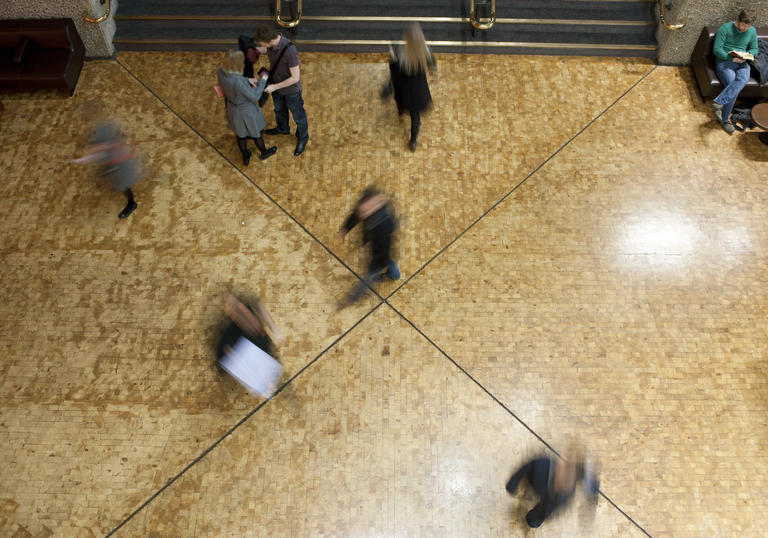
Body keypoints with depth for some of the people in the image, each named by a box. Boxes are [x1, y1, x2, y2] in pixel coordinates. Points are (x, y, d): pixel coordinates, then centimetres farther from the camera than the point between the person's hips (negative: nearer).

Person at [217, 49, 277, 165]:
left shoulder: (220, 72, -20)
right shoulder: (239, 83, -41)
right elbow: (255, 96, -25)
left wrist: (247, 80, -4)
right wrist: (262, 81, -15)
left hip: (233, 110, 6)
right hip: (247, 112, -6)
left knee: (240, 134, 29)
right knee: (257, 133, 25)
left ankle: (245, 158, 51)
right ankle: (264, 153, 52)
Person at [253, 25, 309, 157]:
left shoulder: (289, 51, -39)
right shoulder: (272, 38, -17)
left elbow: (295, 77, -31)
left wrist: (275, 87, -26)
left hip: (291, 90, -7)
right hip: (276, 84, 7)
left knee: (298, 116, 18)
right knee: (279, 110, 31)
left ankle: (302, 138, 43)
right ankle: (283, 128, 60)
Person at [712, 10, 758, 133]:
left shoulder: (752, 31, 12)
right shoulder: (725, 29, -4)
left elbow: (754, 49, 20)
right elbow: (716, 49, -8)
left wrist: (750, 54, -4)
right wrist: (731, 58, -20)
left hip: (742, 63, 4)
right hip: (724, 62, -4)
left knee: (743, 79, -34)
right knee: (733, 87, -29)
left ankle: (719, 102, -40)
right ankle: (724, 120, -23)